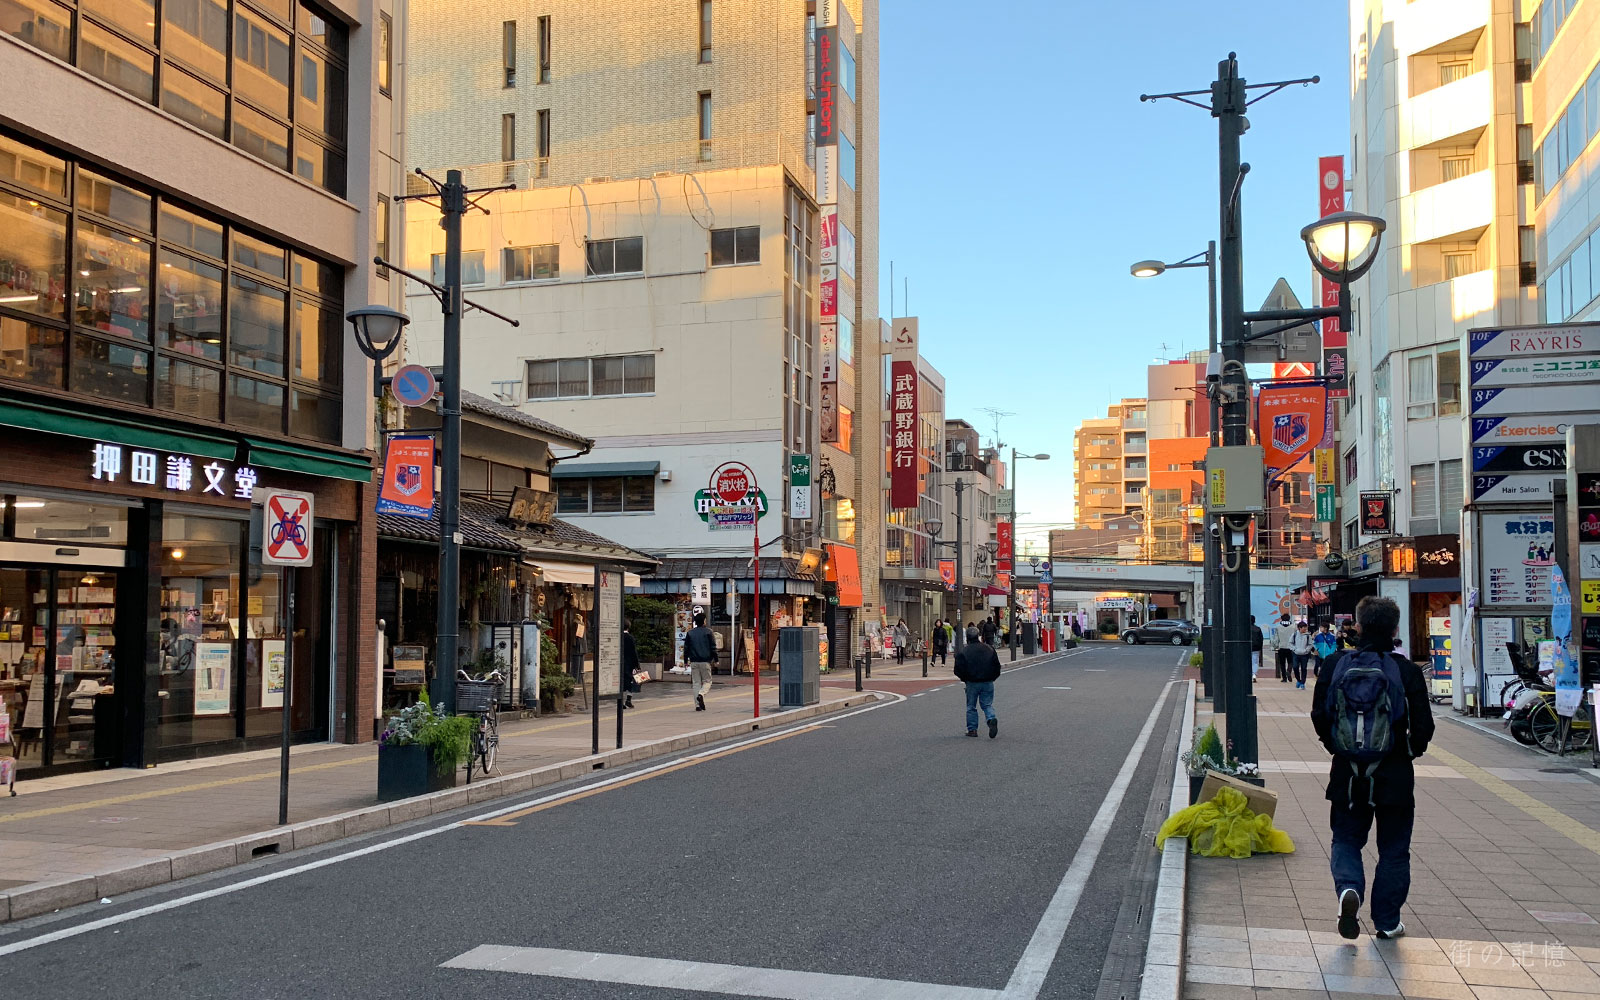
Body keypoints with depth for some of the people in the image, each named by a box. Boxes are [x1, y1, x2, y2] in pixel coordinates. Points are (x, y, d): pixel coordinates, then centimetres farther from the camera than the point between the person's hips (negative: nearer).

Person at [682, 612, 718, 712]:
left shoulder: (690, 633, 7)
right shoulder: (708, 632, -2)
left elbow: (686, 648, 9)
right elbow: (713, 648, -3)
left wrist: (686, 660, 17)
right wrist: (715, 660, 4)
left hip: (694, 662, 3)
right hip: (705, 662, -3)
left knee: (696, 683, 6)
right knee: (707, 681, 7)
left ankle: (698, 705, 0)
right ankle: (701, 694, -22)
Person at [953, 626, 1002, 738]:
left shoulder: (963, 651, -8)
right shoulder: (989, 648, 4)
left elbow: (958, 670, -8)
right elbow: (997, 666, 6)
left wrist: (965, 678, 9)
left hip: (972, 683, -2)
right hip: (988, 683, 3)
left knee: (971, 707, 11)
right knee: (987, 704, 11)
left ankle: (972, 730, 12)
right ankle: (992, 720, -17)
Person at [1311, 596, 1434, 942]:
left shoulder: (1335, 665, -4)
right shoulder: (1407, 671, -9)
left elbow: (1319, 716, -2)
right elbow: (1423, 727, -7)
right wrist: (1412, 751, 13)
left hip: (1348, 772, 1)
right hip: (1394, 775, -1)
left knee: (1346, 840, 14)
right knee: (1393, 849, 13)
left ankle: (1348, 888, -13)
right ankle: (1387, 921, 17)